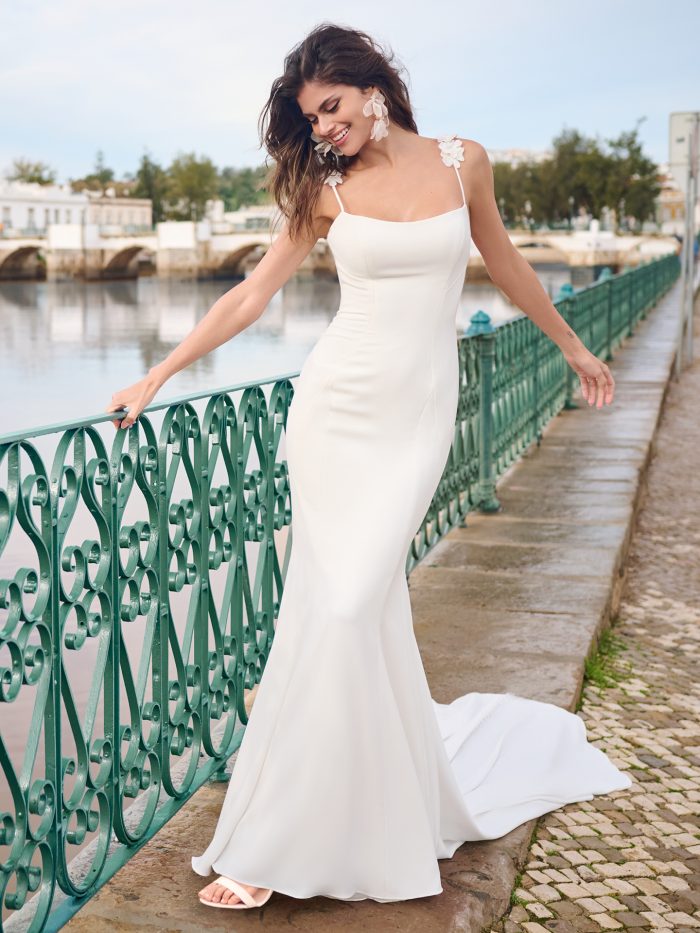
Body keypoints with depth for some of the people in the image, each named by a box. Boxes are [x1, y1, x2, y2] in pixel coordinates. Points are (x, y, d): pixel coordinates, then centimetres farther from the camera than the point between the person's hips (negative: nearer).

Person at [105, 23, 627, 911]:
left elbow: (503, 263, 17)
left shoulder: (462, 161, 3)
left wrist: (572, 344, 27)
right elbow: (252, 293, 5)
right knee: (345, 603, -2)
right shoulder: (328, 190, 3)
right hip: (336, 403, 1)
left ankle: (282, 835, 6)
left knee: (351, 607, -8)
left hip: (417, 413, -1)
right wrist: (155, 378, 3)